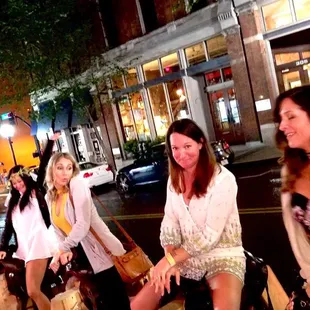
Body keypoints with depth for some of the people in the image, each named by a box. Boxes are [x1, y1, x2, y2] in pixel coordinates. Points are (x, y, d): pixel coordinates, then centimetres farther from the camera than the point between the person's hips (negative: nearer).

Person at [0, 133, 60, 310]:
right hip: (23, 246, 6)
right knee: (34, 291, 3)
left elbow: (43, 166, 0)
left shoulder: (36, 191, 6)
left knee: (33, 291, -12)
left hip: (37, 243, -6)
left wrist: (51, 142, -2)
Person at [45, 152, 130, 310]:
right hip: (80, 253, 6)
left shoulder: (77, 185, -13)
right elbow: (59, 229, 9)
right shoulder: (50, 197, 8)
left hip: (102, 250, -6)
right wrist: (65, 250, -8)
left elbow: (83, 224, -21)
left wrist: (61, 249, -16)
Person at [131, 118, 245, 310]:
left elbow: (210, 236, -18)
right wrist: (169, 261, -15)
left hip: (222, 257, -5)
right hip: (185, 258, 6)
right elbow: (169, 224, 0)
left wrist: (170, 259, -21)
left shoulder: (223, 179, -16)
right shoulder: (174, 180, 5)